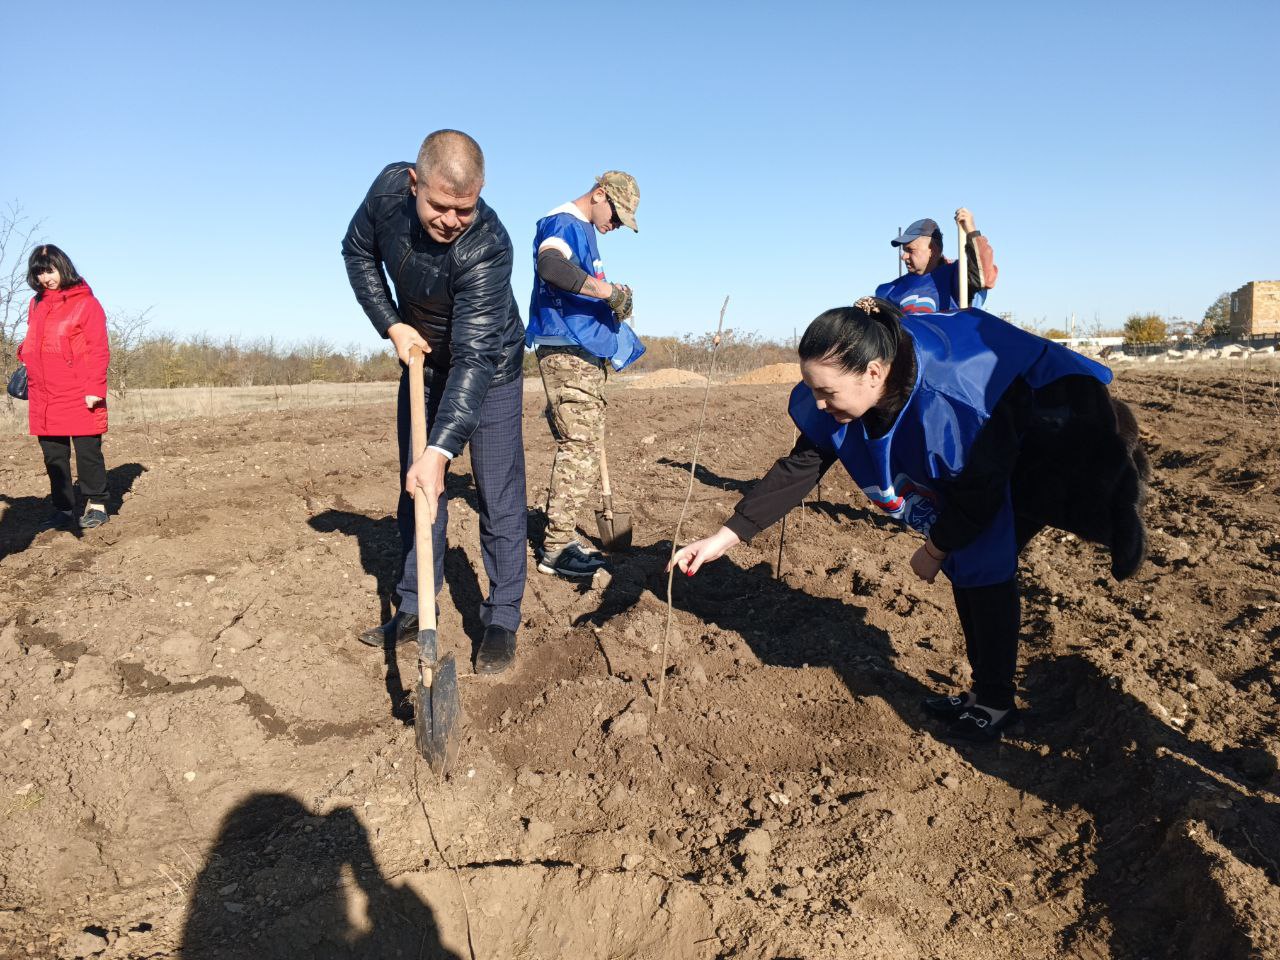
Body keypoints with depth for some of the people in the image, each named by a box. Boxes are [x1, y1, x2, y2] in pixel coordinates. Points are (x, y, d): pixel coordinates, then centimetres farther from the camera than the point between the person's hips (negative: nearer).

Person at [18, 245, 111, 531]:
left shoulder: (86, 302, -4)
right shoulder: (37, 304, 15)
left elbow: (98, 350, -9)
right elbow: (32, 343, 26)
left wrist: (94, 389, -15)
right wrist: (25, 357, 5)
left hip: (78, 397, -6)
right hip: (43, 397, 6)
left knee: (87, 451, 2)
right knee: (54, 456, 9)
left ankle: (96, 505, 14)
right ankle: (63, 510, 17)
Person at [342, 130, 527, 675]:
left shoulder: (488, 247, -36)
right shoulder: (389, 190, -20)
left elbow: (474, 359, -41)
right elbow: (358, 252, 1)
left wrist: (440, 451, -49)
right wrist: (391, 325, -12)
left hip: (489, 367, -5)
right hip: (421, 358, 5)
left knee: (498, 496, -5)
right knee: (414, 486, 9)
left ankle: (502, 621, 6)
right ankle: (414, 608, 21)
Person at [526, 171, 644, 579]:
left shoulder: (583, 231, 23)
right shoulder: (564, 223, -9)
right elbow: (550, 266, -31)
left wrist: (612, 302, 10)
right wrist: (611, 291, -27)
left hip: (585, 355, 10)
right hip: (567, 352, -10)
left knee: (581, 447, 12)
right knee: (579, 449, -11)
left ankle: (561, 539, 19)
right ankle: (556, 548, -4)